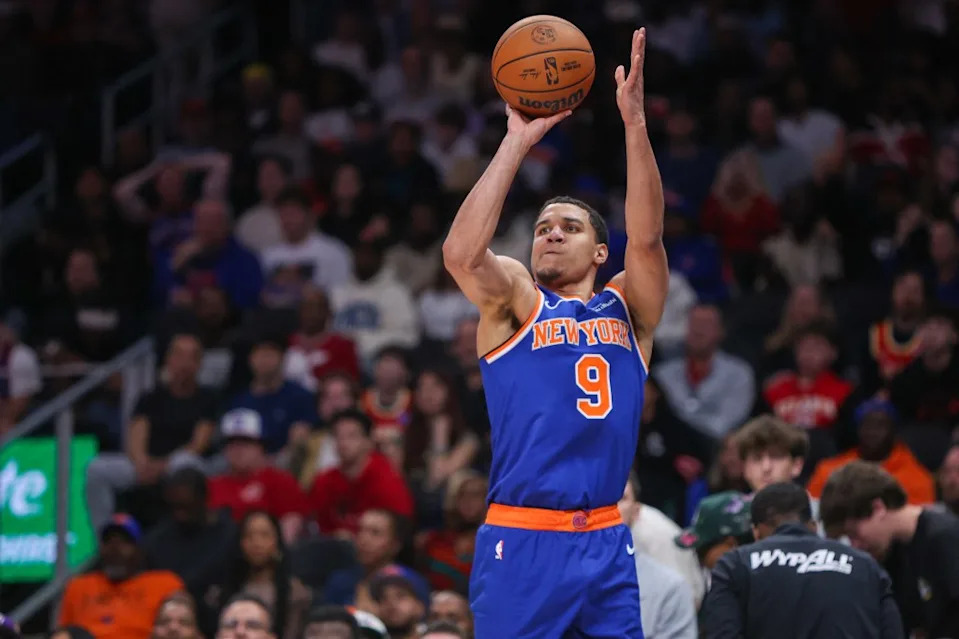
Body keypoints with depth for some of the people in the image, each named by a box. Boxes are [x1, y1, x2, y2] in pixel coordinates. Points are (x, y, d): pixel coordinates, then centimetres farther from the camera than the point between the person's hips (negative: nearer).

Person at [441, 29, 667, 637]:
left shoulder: (627, 308, 12)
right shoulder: (516, 300, 5)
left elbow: (647, 237, -6)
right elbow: (461, 253, -16)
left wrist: (634, 121, -15)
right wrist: (518, 141, -16)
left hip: (607, 542, 3)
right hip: (522, 542, -3)